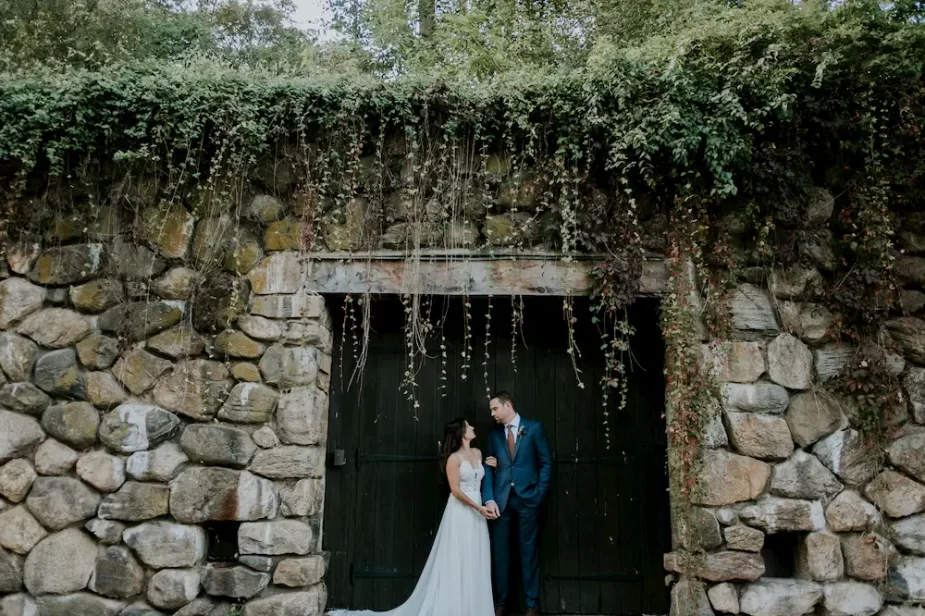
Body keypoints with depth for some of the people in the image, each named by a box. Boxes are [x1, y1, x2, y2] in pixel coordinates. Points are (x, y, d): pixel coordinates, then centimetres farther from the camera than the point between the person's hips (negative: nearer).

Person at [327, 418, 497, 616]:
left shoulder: (477, 453, 10)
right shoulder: (454, 458, -11)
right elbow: (455, 490, -15)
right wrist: (478, 507, -17)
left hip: (477, 512, 7)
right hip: (460, 512, -7)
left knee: (474, 562, 9)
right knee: (456, 561, -1)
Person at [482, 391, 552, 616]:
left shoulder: (534, 428, 1)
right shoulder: (494, 434, 11)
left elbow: (546, 462, 1)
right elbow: (488, 469, 5)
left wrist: (540, 494, -5)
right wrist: (489, 499, -7)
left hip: (527, 498, -3)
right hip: (501, 500, 3)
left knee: (528, 551, 5)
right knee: (500, 552, 6)